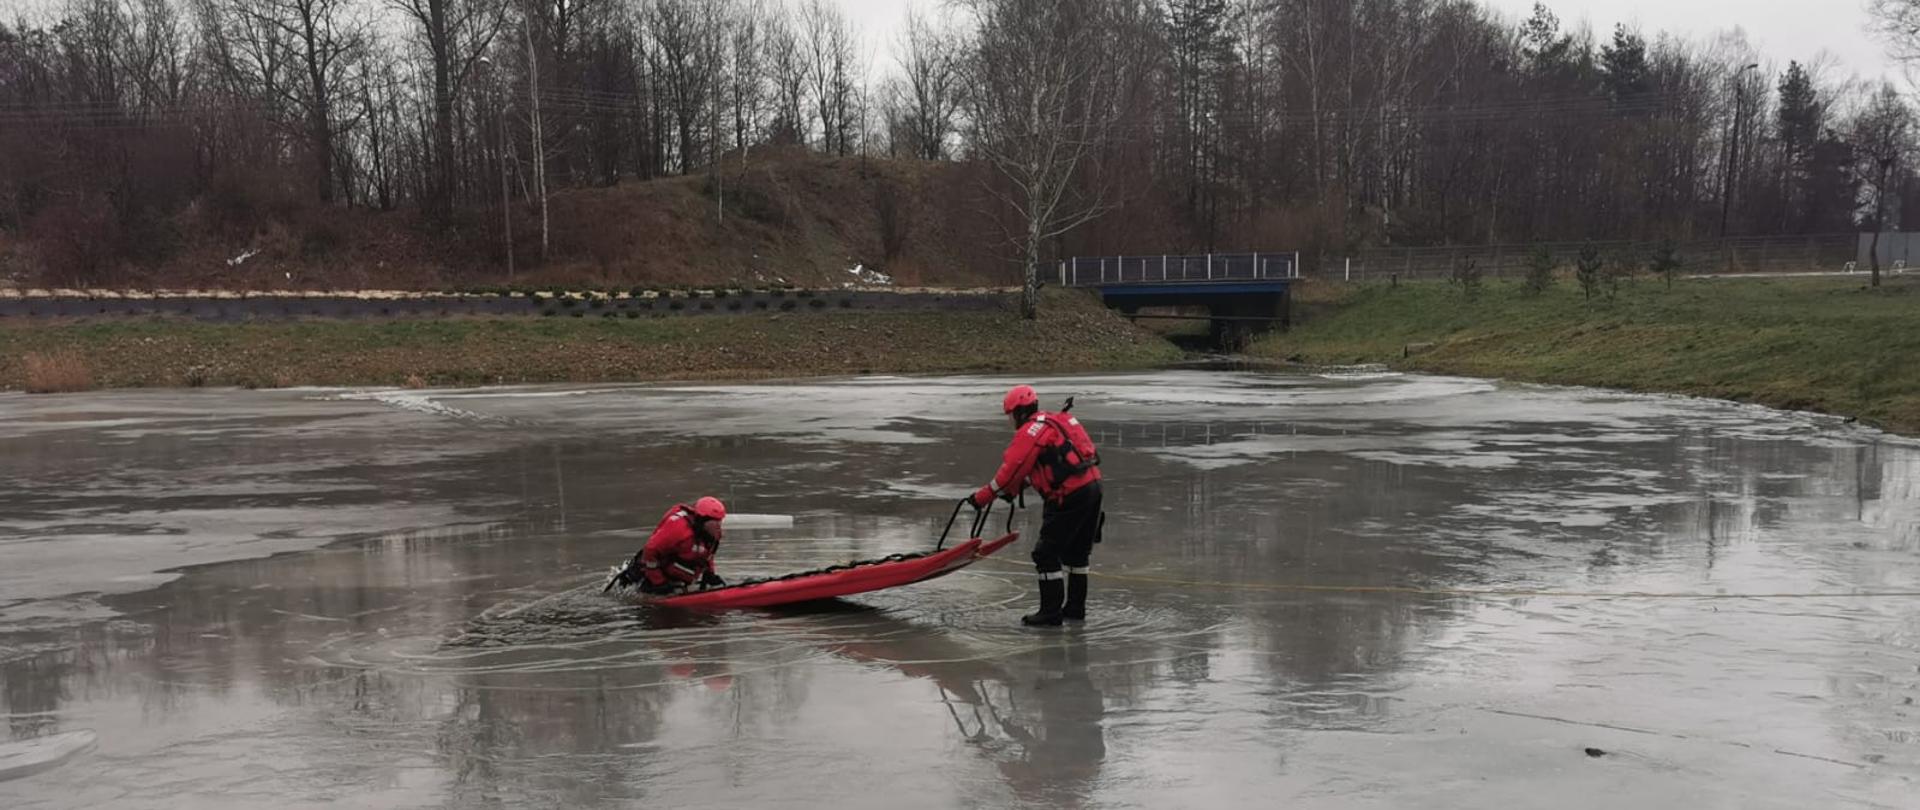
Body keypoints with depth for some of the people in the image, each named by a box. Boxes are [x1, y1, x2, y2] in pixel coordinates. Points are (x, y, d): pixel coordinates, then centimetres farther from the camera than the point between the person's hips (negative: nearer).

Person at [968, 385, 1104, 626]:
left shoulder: (1030, 431, -9)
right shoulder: (1056, 421, 21)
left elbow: (1012, 469, -11)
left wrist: (982, 497, -4)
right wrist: (1012, 489, 24)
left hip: (1070, 496, -10)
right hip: (1093, 487, 10)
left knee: (1046, 553, 0)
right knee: (1077, 551, 20)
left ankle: (1051, 611, 4)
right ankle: (1075, 607, 29)